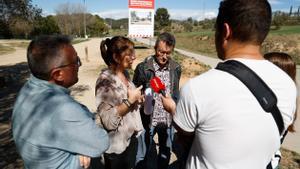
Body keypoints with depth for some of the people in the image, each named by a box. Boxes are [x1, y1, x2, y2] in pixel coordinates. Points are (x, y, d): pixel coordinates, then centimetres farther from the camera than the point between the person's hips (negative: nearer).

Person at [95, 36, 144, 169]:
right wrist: (130, 100, -28)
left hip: (131, 136, 7)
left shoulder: (125, 73, 0)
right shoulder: (105, 79, -24)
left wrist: (137, 99, -2)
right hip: (117, 143, -7)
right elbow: (108, 119, -29)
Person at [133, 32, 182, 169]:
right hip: (148, 119, -3)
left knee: (166, 153, 22)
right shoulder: (143, 67, -14)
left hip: (168, 119, 3)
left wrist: (174, 108, 9)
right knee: (143, 154, 16)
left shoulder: (176, 68, -3)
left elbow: (176, 92, 8)